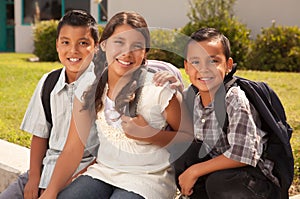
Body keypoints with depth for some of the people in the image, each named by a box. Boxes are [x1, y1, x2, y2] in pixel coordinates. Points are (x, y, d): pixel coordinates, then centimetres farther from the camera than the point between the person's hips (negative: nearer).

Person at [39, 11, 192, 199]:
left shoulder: (160, 89, -12)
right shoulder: (89, 89, 0)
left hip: (148, 178, -3)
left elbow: (189, 137, -4)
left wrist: (149, 135, -19)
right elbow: (73, 149, 0)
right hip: (103, 171, 4)